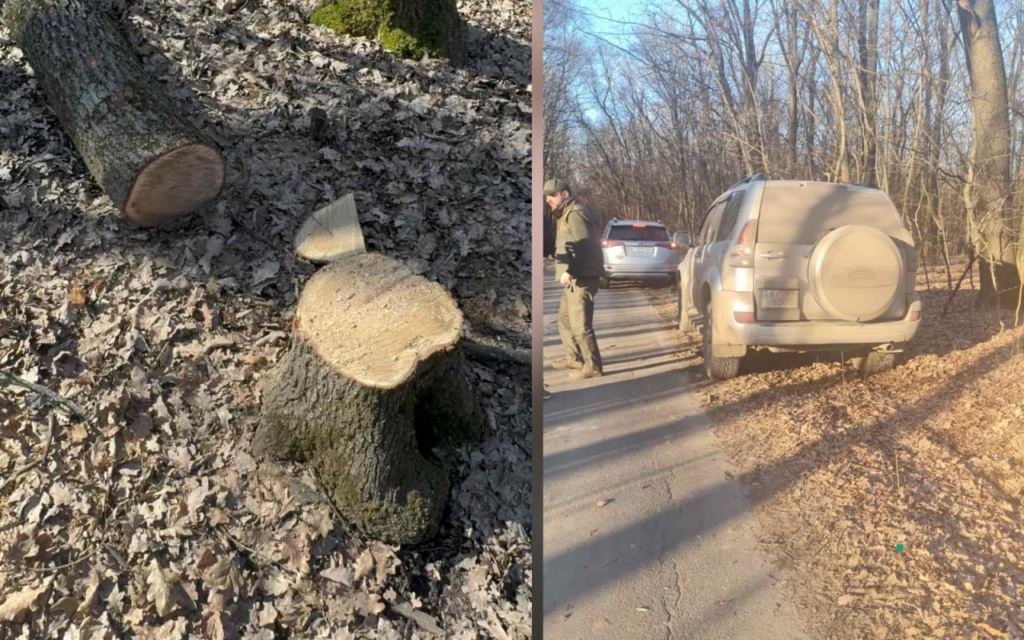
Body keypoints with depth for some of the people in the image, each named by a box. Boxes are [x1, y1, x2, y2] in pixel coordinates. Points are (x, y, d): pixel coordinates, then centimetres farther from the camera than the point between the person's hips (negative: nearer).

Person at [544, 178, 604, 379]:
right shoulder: (564, 216, 19)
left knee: (580, 323, -10)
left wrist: (569, 269, -33)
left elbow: (584, 245, -25)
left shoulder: (575, 214, -12)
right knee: (565, 319, 20)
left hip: (582, 278, -11)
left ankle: (593, 366, -4)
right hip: (573, 279, 11)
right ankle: (574, 357, 32)